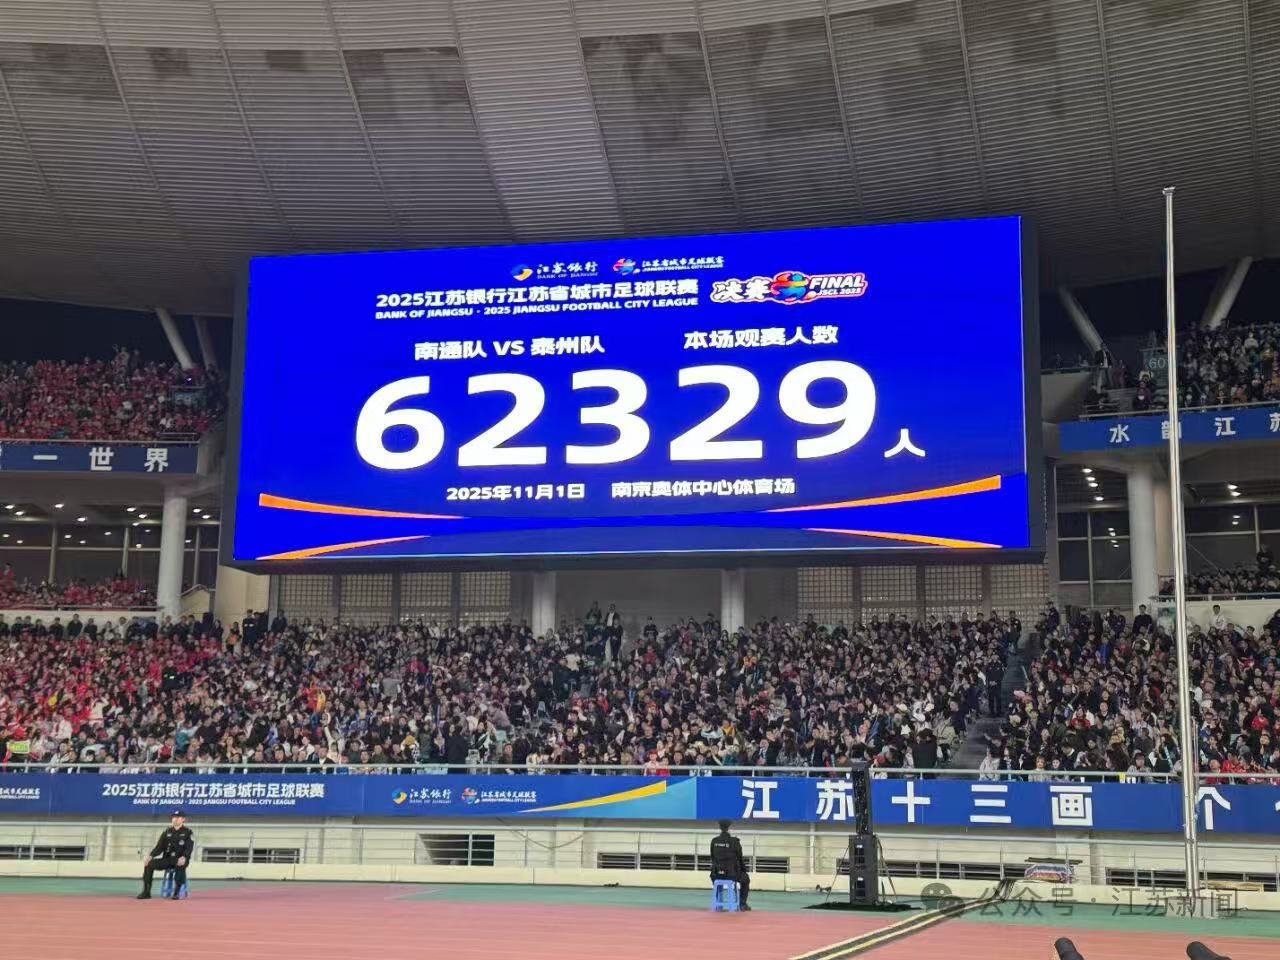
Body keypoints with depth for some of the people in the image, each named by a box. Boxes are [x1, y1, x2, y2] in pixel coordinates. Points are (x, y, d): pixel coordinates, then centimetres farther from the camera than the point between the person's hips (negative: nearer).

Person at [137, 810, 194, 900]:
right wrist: (150, 856, -11)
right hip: (167, 859, 5)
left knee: (181, 865, -41)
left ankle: (176, 892, -35)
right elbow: (159, 847, 9)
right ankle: (146, 892, -14)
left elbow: (189, 847, -11)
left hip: (180, 859, -5)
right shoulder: (167, 832, 14)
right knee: (149, 864, -17)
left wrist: (184, 857, -32)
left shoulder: (187, 832, 2)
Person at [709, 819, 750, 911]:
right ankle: (742, 904, 23)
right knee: (745, 878, 28)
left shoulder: (714, 841, 0)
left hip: (717, 873, 3)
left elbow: (713, 858, 10)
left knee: (715, 877, 40)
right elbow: (740, 858, -2)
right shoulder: (734, 841, -10)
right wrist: (744, 870, 16)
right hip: (732, 874, -3)